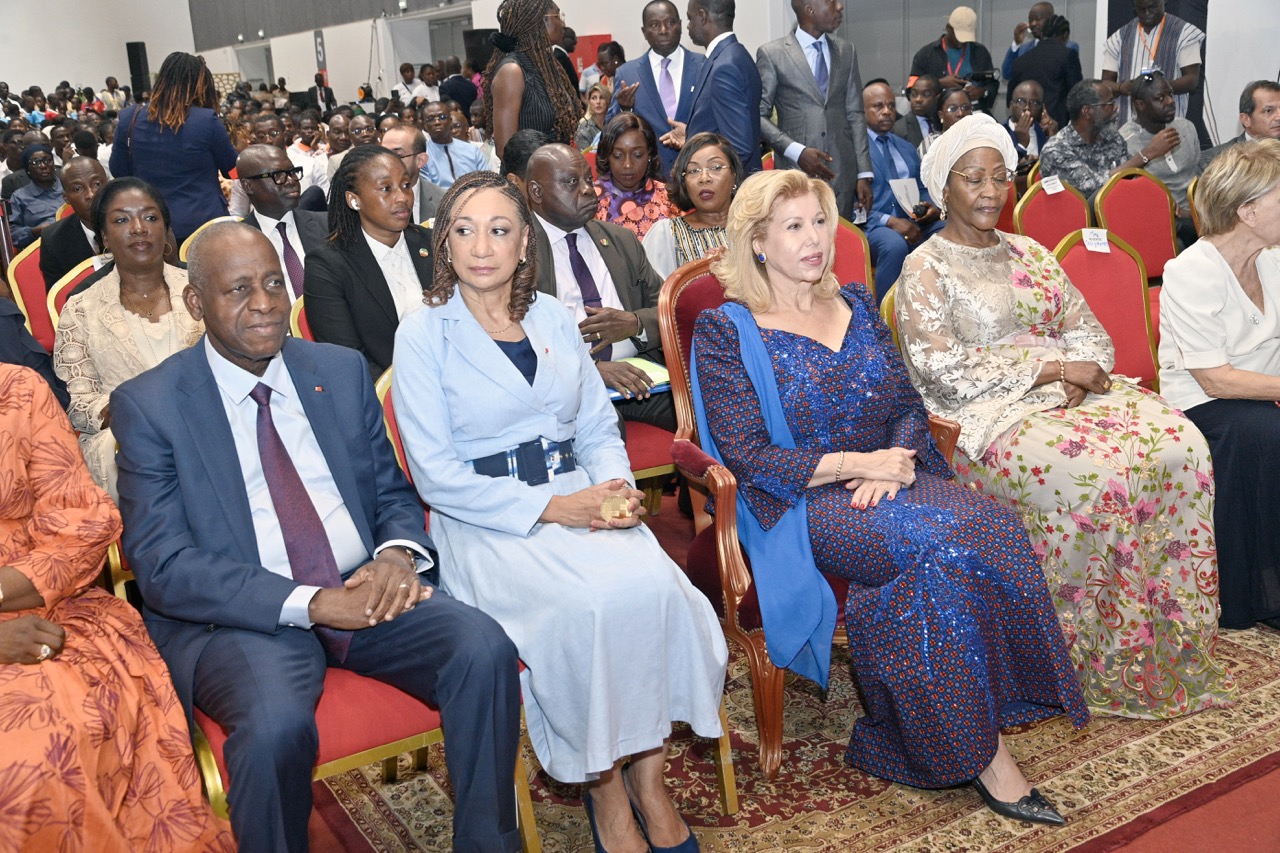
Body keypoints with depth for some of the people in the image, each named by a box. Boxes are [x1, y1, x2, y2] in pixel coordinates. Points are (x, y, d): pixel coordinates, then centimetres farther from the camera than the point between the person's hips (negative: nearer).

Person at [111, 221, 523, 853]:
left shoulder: (342, 371, 11)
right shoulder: (148, 404, -2)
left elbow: (393, 492, 16)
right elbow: (161, 566, -9)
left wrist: (399, 552, -10)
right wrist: (310, 603, -20)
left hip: (363, 590, 4)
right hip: (240, 618, -3)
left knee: (484, 649, -23)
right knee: (275, 725, -35)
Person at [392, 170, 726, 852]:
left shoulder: (554, 319, 14)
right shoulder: (423, 336, -1)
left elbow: (599, 428, 16)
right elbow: (436, 475, -7)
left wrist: (616, 489, -6)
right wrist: (548, 508, -16)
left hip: (577, 496, 4)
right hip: (485, 522, -4)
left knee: (654, 585, -26)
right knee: (593, 604, -31)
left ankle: (648, 778, -9)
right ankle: (603, 789, -8)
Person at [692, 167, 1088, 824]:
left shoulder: (856, 305, 17)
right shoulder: (725, 332, -1)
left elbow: (910, 407, 14)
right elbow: (746, 456, -9)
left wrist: (897, 460, -9)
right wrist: (855, 463, -15)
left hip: (889, 480, 5)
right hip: (800, 506, -5)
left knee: (989, 524, -25)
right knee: (945, 542, -30)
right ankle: (983, 753, -18)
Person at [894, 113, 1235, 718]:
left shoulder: (1029, 253, 20)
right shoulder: (925, 270, 0)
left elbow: (1089, 333, 17)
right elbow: (944, 368, -13)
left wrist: (1086, 372, -8)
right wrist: (1054, 368, -13)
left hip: (1068, 392, 7)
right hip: (987, 417, -6)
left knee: (1181, 444, -19)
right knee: (1094, 475, -33)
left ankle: (1178, 642, -10)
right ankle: (1105, 662, -15)